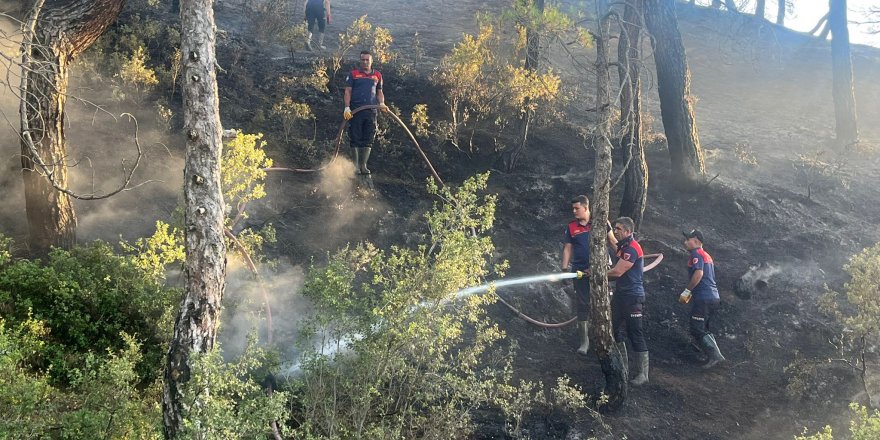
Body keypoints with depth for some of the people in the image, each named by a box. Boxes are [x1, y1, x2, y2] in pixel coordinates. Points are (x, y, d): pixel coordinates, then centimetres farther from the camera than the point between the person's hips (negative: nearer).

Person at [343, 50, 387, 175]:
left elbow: (379, 92, 21)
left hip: (371, 111, 2)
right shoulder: (353, 74, 7)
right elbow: (348, 91, 3)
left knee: (368, 140, -2)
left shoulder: (377, 75, 15)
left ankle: (363, 165, 1)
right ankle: (355, 166, 5)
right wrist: (347, 107, -9)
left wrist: (381, 103, 1)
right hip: (355, 110, -2)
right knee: (355, 139, -1)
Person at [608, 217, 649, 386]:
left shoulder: (632, 248, -17)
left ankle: (643, 374, -1)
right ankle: (623, 368, 23)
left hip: (633, 297, -10)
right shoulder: (622, 247, 15)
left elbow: (617, 272, -20)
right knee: (617, 332, 13)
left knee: (636, 336, -6)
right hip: (621, 294, 10)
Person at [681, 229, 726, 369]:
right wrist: (691, 294, 24)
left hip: (703, 298, -10)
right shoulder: (707, 256, 22)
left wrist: (686, 291, -17)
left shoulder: (696, 254, -8)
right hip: (714, 297, 10)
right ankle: (716, 355, 14)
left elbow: (699, 273, -23)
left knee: (697, 330, -6)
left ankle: (715, 356, -13)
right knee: (703, 329, 18)